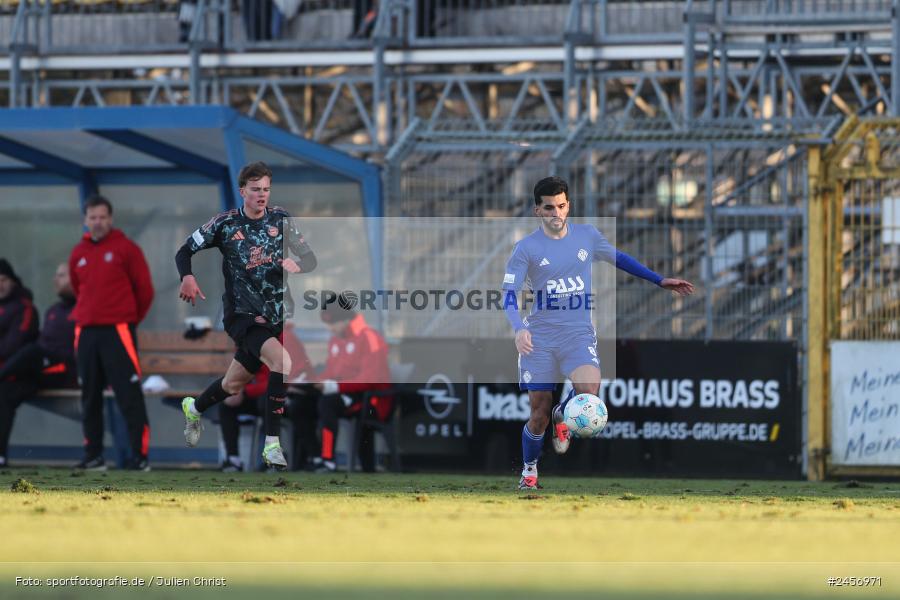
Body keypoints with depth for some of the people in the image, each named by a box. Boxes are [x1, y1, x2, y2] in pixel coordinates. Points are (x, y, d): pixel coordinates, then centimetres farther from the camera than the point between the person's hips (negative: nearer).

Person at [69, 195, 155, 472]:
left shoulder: (126, 249, -3)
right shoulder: (78, 254, 11)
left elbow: (145, 289, 1)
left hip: (118, 331, -5)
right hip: (86, 332, 5)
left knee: (129, 396, -8)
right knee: (90, 397, 7)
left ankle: (140, 456, -9)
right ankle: (93, 455, 13)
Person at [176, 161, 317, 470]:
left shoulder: (281, 219, 2)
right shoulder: (225, 223, -6)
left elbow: (310, 258, 4)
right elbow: (185, 251, 2)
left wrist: (297, 264, -20)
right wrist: (187, 277, -18)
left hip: (277, 315, 5)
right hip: (242, 314, -5)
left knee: (233, 384, 16)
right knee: (282, 361, -28)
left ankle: (194, 408, 48)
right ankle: (272, 444, -22)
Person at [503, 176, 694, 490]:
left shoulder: (587, 235, 4)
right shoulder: (527, 248, -5)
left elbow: (620, 259, 21)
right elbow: (509, 295, -8)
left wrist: (661, 281, 22)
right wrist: (519, 329, -26)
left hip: (578, 334, 1)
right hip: (539, 338, -1)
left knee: (588, 387, -28)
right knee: (539, 414, 1)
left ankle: (562, 416, 7)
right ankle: (529, 471, 28)